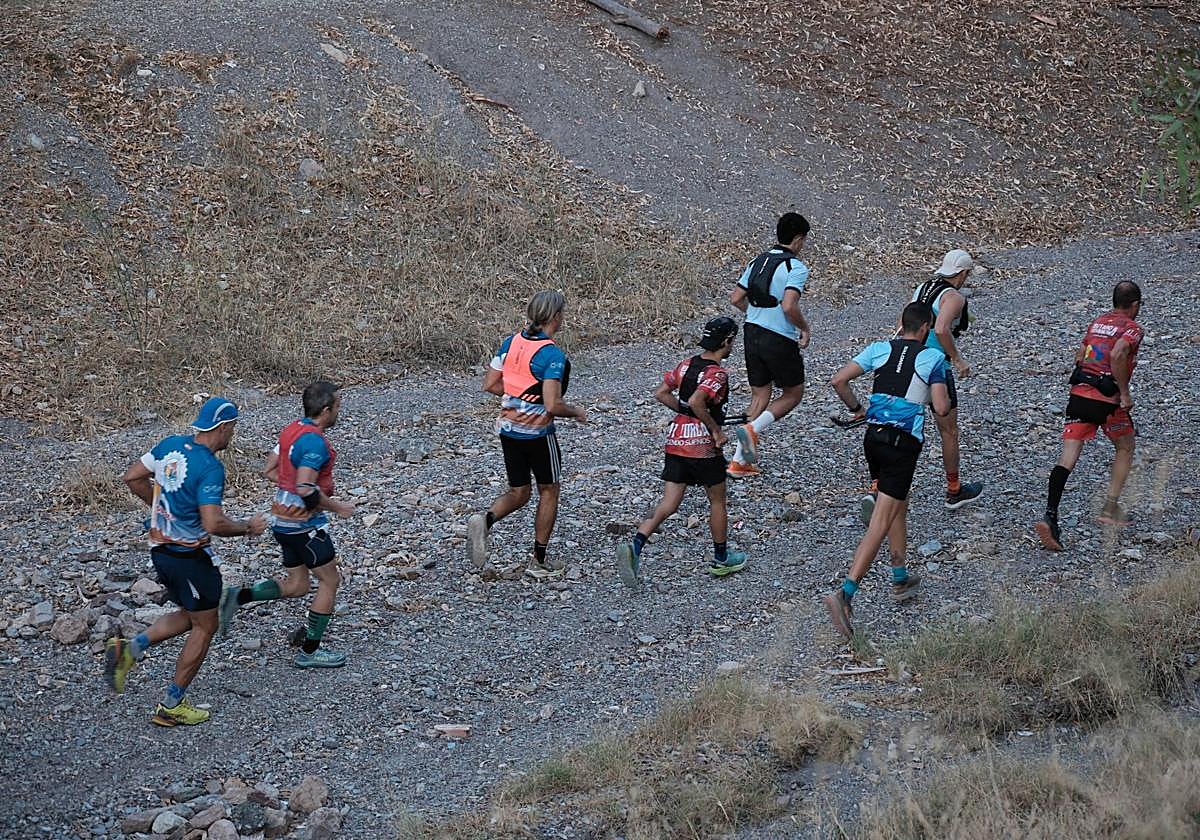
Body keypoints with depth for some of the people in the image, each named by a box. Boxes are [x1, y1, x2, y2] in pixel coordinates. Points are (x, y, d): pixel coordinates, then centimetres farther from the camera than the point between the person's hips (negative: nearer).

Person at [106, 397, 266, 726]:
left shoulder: (171, 445, 0)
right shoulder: (210, 467, -23)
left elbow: (133, 477, 10)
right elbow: (213, 523, -29)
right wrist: (248, 528, -12)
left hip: (160, 548, 8)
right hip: (191, 557, -8)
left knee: (189, 616, 25)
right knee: (204, 627, 10)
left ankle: (131, 648, 4)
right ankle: (172, 706, 14)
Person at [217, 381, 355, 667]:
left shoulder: (293, 430, 7)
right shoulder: (315, 442, -22)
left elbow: (268, 470, 14)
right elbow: (306, 490, -28)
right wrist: (336, 507, -15)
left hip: (285, 522, 9)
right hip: (306, 525, -9)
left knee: (297, 586, 17)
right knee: (330, 580, 6)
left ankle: (237, 596, 0)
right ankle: (309, 651, 12)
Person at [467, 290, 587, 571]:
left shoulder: (511, 343, 1)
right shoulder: (552, 355, -20)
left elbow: (490, 385, 6)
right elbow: (552, 405, -25)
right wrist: (576, 413, -6)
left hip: (508, 430, 6)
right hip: (538, 433, -6)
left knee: (518, 493, 15)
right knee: (548, 492, 15)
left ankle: (485, 521, -14)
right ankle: (540, 557, 22)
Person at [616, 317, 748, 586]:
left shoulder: (686, 365, 8)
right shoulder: (718, 374, -14)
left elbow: (661, 393, 10)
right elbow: (696, 402, -28)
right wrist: (716, 430, -17)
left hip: (676, 440, 6)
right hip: (703, 444, -6)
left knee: (669, 504, 3)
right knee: (717, 500, 14)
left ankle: (635, 546, -17)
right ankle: (721, 558, 27)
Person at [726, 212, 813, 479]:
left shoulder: (758, 261, 10)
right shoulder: (796, 267, -13)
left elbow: (736, 298, 10)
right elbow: (789, 306, -24)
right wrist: (805, 329, -8)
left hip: (753, 335, 7)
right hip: (780, 341, -7)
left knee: (760, 396, 16)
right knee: (793, 394, 12)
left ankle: (740, 460, 9)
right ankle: (753, 429, -10)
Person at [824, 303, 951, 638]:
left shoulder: (879, 349, 5)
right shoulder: (933, 358, -6)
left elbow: (839, 380, -2)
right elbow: (941, 409, -9)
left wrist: (856, 408, 15)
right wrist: (945, 395, 13)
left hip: (873, 436, 6)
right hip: (904, 444, -6)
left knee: (898, 508, 27)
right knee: (880, 525, -8)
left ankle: (901, 580, 38)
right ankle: (845, 593, -20)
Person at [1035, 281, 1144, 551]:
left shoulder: (1097, 322, 18)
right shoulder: (1132, 328, -4)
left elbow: (1079, 356, 23)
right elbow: (1117, 355, -23)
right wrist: (1125, 394, -15)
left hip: (1078, 393, 5)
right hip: (1108, 399, -5)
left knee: (1068, 457, -4)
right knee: (1125, 449, 22)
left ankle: (1050, 517, -19)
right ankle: (1110, 509, 20)